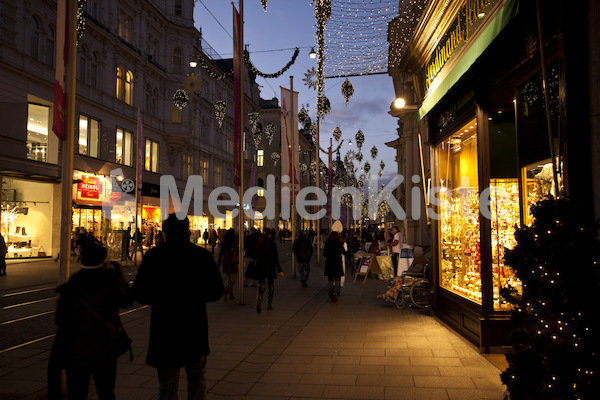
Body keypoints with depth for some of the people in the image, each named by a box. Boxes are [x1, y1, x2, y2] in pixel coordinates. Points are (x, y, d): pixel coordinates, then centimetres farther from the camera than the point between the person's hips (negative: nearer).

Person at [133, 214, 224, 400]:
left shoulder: (153, 256, -8)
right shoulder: (203, 255, -5)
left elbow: (140, 294, -8)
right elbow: (216, 291, -2)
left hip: (164, 328, -1)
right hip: (195, 328, 1)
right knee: (197, 377, 23)